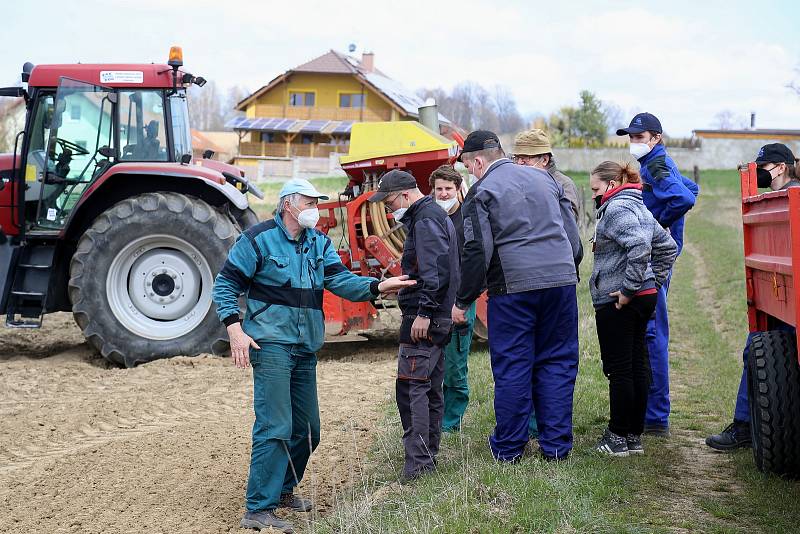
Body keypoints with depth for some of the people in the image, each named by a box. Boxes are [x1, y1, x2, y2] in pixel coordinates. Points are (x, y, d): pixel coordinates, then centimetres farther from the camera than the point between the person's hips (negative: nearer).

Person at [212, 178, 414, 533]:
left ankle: (283, 490, 35)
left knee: (306, 429, 15)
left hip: (306, 349, 8)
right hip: (271, 344, -7)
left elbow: (340, 280, -2)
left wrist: (376, 287, -20)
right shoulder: (259, 239, -7)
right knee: (275, 428, -15)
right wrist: (235, 329, -17)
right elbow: (225, 284, -6)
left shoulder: (319, 243, 11)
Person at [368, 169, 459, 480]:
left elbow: (434, 269, -22)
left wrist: (424, 312, -24)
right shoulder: (436, 215, 21)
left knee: (411, 387, -12)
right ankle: (429, 456, 20)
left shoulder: (426, 219, -11)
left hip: (422, 321, -11)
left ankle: (417, 461, -14)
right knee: (430, 389, 14)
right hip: (438, 320, 11)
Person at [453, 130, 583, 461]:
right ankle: (556, 445, 13)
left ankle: (508, 448, 12)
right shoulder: (544, 179, 15)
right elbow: (573, 234, 18)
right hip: (562, 280, 5)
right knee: (557, 363, 10)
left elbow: (476, 252, -9)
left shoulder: (482, 191, -2)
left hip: (513, 287, -5)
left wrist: (463, 301, -1)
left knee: (512, 367, 4)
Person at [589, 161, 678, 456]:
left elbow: (640, 247, -29)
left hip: (618, 302, -10)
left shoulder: (617, 208, -13)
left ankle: (618, 437, 5)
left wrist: (628, 289, -23)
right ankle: (635, 435, 19)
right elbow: (668, 247, 23)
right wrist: (654, 281, 19)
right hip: (645, 298, 10)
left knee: (618, 369, -2)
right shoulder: (638, 207, 18)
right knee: (637, 365, 12)